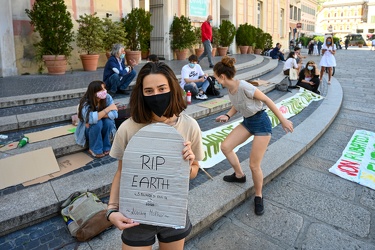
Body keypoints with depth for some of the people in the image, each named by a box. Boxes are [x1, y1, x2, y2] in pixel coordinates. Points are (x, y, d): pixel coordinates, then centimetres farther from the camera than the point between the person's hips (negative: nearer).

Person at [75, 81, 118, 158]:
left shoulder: (107, 98, -18)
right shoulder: (85, 103, -27)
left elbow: (114, 114, -26)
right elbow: (91, 119, -43)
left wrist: (98, 116, -35)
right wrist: (108, 109, -36)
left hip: (103, 129, 3)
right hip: (88, 130, -3)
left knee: (108, 121, -28)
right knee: (97, 123, -33)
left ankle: (106, 147, -9)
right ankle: (95, 150, -13)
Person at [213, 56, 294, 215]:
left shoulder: (244, 86, -27)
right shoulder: (229, 89, -2)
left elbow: (267, 100, -18)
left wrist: (283, 120, -13)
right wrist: (227, 116, -5)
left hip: (261, 123, -8)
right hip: (247, 122, 8)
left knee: (254, 165, -6)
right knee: (225, 146, 3)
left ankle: (258, 197, 19)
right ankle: (239, 175, 26)